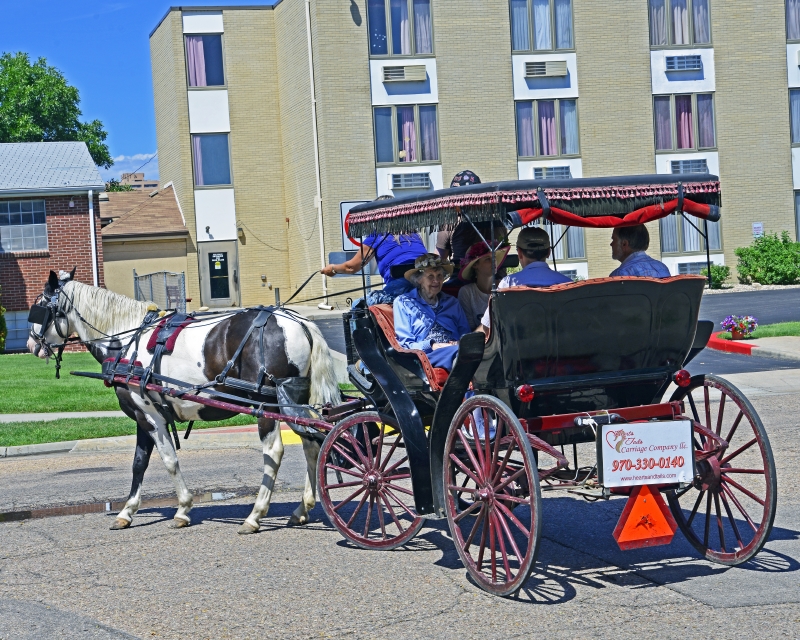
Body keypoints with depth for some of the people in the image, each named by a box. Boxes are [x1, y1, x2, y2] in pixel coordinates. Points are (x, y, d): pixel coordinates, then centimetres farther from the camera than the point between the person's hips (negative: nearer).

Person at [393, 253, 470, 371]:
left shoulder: (452, 303, 29)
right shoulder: (403, 303, 17)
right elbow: (404, 344, 9)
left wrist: (461, 343, -4)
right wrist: (431, 346, -9)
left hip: (455, 350, 4)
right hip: (426, 355, -4)